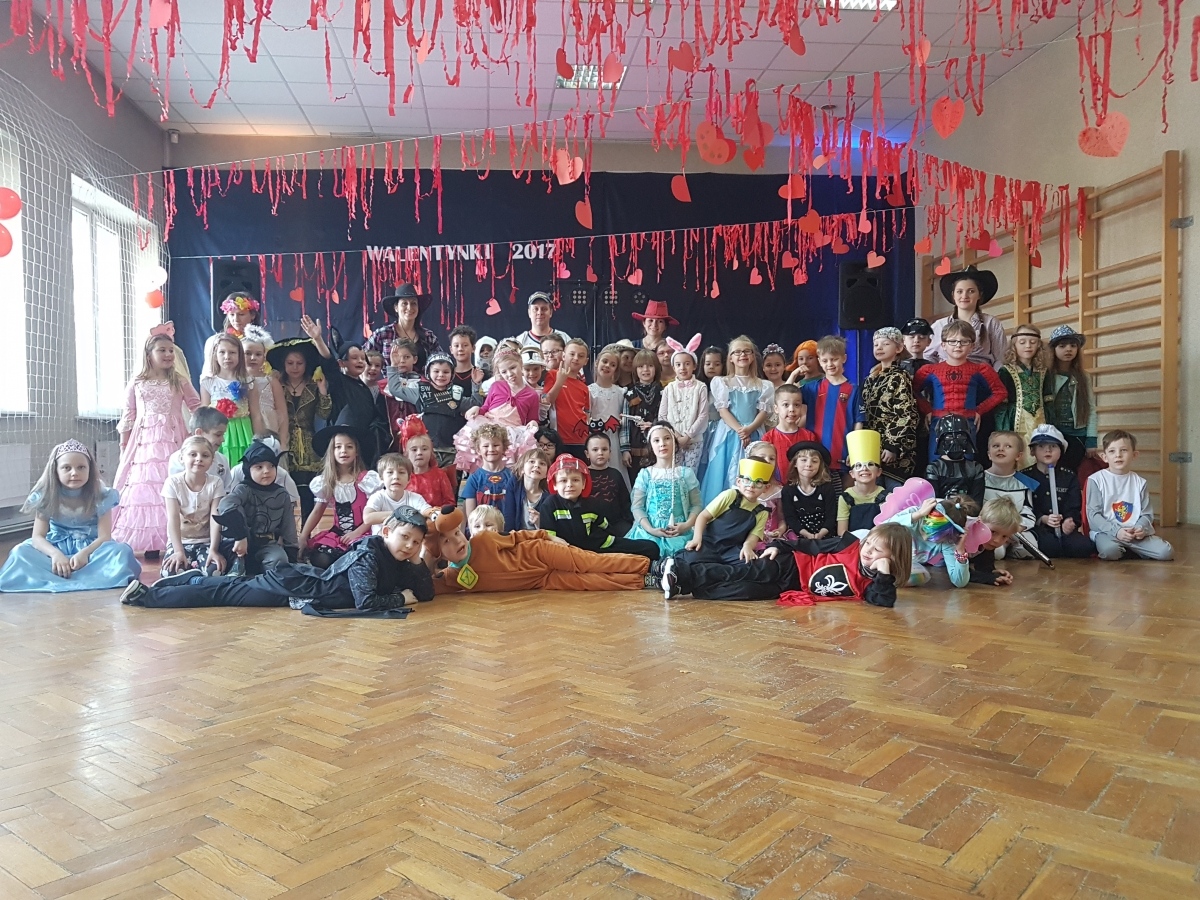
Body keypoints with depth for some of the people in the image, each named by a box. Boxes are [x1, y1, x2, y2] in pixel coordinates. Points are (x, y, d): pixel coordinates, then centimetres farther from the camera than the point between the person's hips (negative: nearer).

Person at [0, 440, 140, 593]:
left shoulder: (100, 496, -9)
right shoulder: (46, 497, -5)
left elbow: (104, 536, -13)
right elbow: (38, 537, -10)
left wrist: (85, 553, -33)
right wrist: (55, 554, -31)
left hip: (91, 548, -2)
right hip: (57, 548, 2)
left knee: (122, 551, -32)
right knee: (19, 552, -26)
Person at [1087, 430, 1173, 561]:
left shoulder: (1140, 482, 13)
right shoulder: (1096, 480, -1)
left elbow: (1147, 513, 10)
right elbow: (1093, 514, -6)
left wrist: (1141, 528, -13)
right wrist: (1116, 531, -19)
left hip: (1136, 534, 4)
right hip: (1106, 532, -3)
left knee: (1166, 552, -18)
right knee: (1110, 550, -36)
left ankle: (1128, 550, 6)